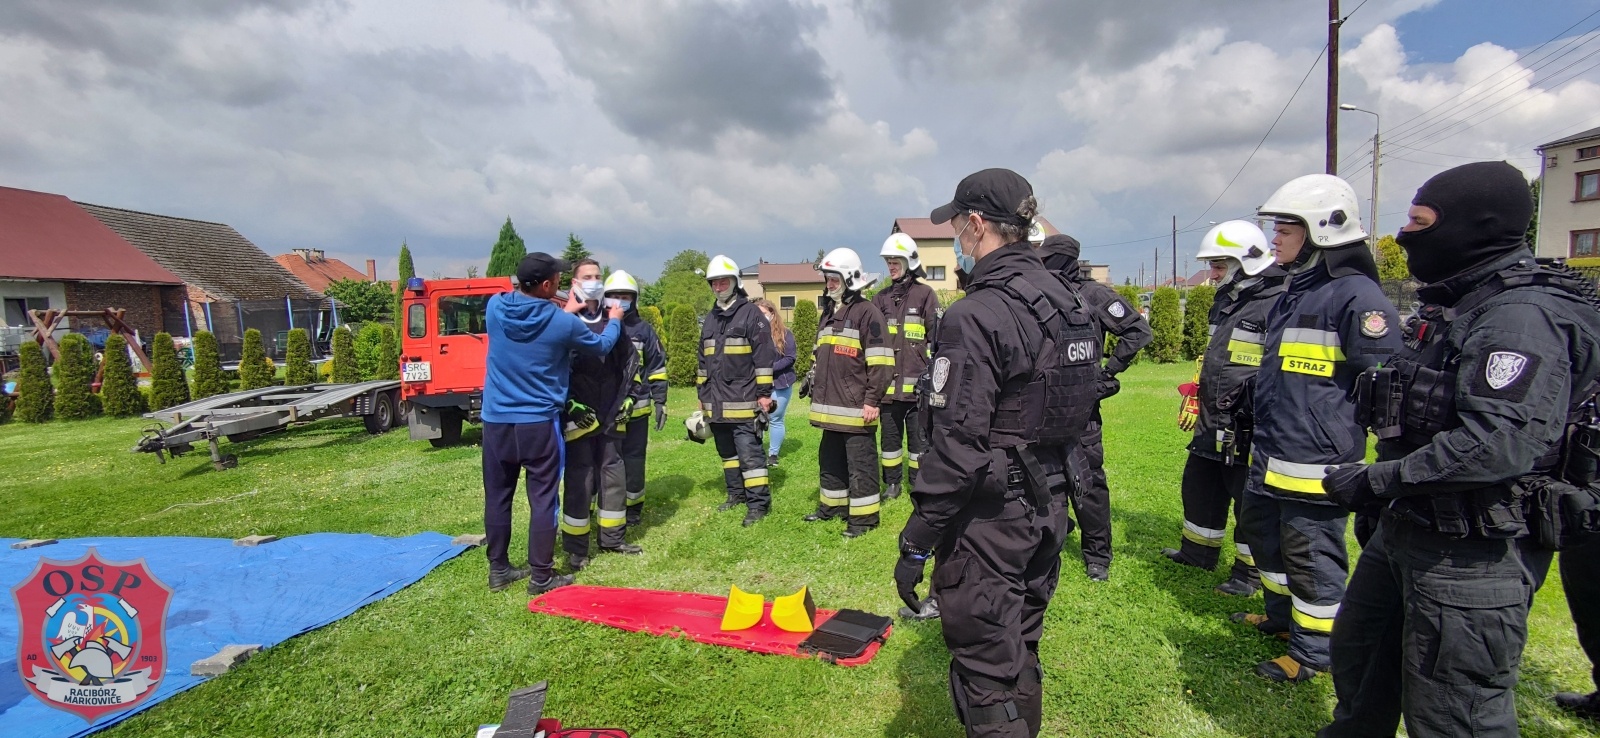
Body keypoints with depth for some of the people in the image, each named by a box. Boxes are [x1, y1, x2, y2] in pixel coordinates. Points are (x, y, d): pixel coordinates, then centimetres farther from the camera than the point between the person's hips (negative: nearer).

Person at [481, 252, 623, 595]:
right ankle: (541, 577, 11)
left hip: (496, 420, 5)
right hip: (538, 423, -4)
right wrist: (615, 321, 25)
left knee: (497, 496, 13)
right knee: (543, 499, 4)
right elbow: (601, 345, 7)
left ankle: (498, 569, 25)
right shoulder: (562, 323, -12)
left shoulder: (495, 306, -2)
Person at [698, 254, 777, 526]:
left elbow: (764, 357, -10)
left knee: (749, 453, -8)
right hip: (716, 403, 7)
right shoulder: (710, 320, 17)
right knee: (727, 452, 16)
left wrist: (764, 393, -13)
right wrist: (702, 395, 21)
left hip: (743, 401, -7)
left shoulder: (751, 314, -5)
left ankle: (758, 503, 0)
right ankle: (736, 494, 29)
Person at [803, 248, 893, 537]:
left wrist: (872, 400, -17)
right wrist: (816, 393, 22)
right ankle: (832, 504, 34)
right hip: (830, 407, 9)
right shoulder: (827, 314, 16)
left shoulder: (867, 313, -10)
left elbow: (880, 362, -15)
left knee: (860, 464, 1)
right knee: (830, 459, 19)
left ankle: (864, 516, 11)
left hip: (855, 409, -9)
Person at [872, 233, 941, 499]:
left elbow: (936, 337, -2)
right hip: (888, 383, 4)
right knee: (890, 435, 13)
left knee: (919, 435, 5)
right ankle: (892, 483, 25)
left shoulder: (925, 294, -1)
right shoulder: (881, 298, 12)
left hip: (916, 383, -4)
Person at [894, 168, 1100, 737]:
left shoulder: (975, 316, -21)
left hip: (988, 519, -9)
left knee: (987, 673, 6)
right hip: (1047, 508, 9)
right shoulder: (1063, 299, 6)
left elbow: (956, 445, -24)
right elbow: (1071, 411, 13)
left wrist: (915, 543, -17)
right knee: (1021, 651, 25)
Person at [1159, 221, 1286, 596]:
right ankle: (1198, 551, 37)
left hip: (1248, 429, -9)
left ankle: (1250, 570, 22)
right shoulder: (1226, 303, 14)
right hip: (1213, 424, 10)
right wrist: (1197, 401, 22)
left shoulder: (1278, 305, -17)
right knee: (1199, 488, 20)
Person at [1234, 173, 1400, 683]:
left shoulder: (1355, 295, -15)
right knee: (1263, 534, 22)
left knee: (1313, 556, 4)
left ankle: (1312, 652, 21)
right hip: (1270, 456, 10)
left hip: (1316, 463, -10)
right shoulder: (1295, 292, 14)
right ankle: (1281, 616, 41)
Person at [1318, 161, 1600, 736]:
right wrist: (1380, 490, 15)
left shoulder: (1523, 315, -20)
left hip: (1472, 554, -10)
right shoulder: (1455, 305, 12)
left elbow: (1498, 445, -30)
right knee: (1357, 650, 25)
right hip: (1407, 532, 10)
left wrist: (1376, 481, -23)